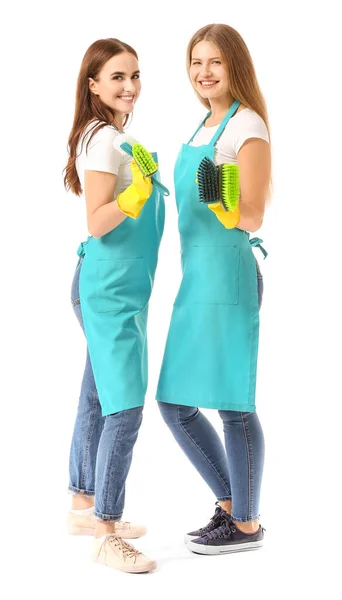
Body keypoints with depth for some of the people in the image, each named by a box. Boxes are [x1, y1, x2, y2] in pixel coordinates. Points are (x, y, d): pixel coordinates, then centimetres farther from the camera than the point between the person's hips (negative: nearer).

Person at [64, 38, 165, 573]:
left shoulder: (116, 137, 14)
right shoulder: (103, 139, -15)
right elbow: (96, 222, -22)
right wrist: (134, 196, -35)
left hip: (117, 288, 10)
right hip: (110, 290, -10)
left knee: (99, 400, 16)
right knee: (125, 409, -11)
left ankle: (85, 506, 28)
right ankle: (105, 535, -6)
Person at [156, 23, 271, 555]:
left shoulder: (247, 126, -8)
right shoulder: (204, 127, 17)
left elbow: (253, 219, -14)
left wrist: (223, 199, -31)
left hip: (228, 276, -9)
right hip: (195, 277, 9)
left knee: (232, 403, -1)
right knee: (174, 403, 12)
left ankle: (246, 525, 14)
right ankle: (231, 506, 26)